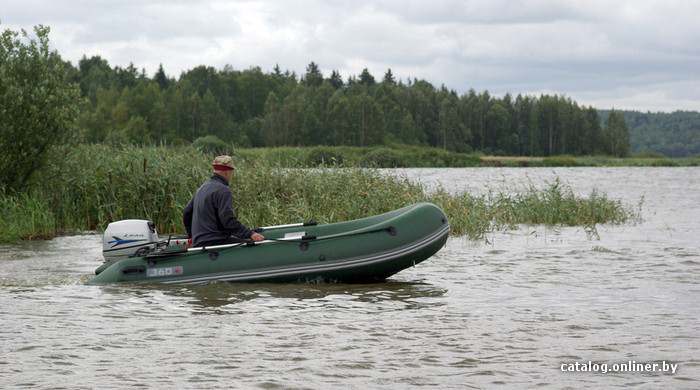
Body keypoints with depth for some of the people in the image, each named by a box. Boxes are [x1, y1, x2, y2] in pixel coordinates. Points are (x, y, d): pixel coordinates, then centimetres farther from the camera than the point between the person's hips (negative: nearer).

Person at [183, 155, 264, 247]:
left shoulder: (202, 188, 20)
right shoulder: (223, 190, -11)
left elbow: (187, 213, 28)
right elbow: (228, 220, -20)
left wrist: (192, 235, 39)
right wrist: (250, 234, -20)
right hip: (213, 242, -10)